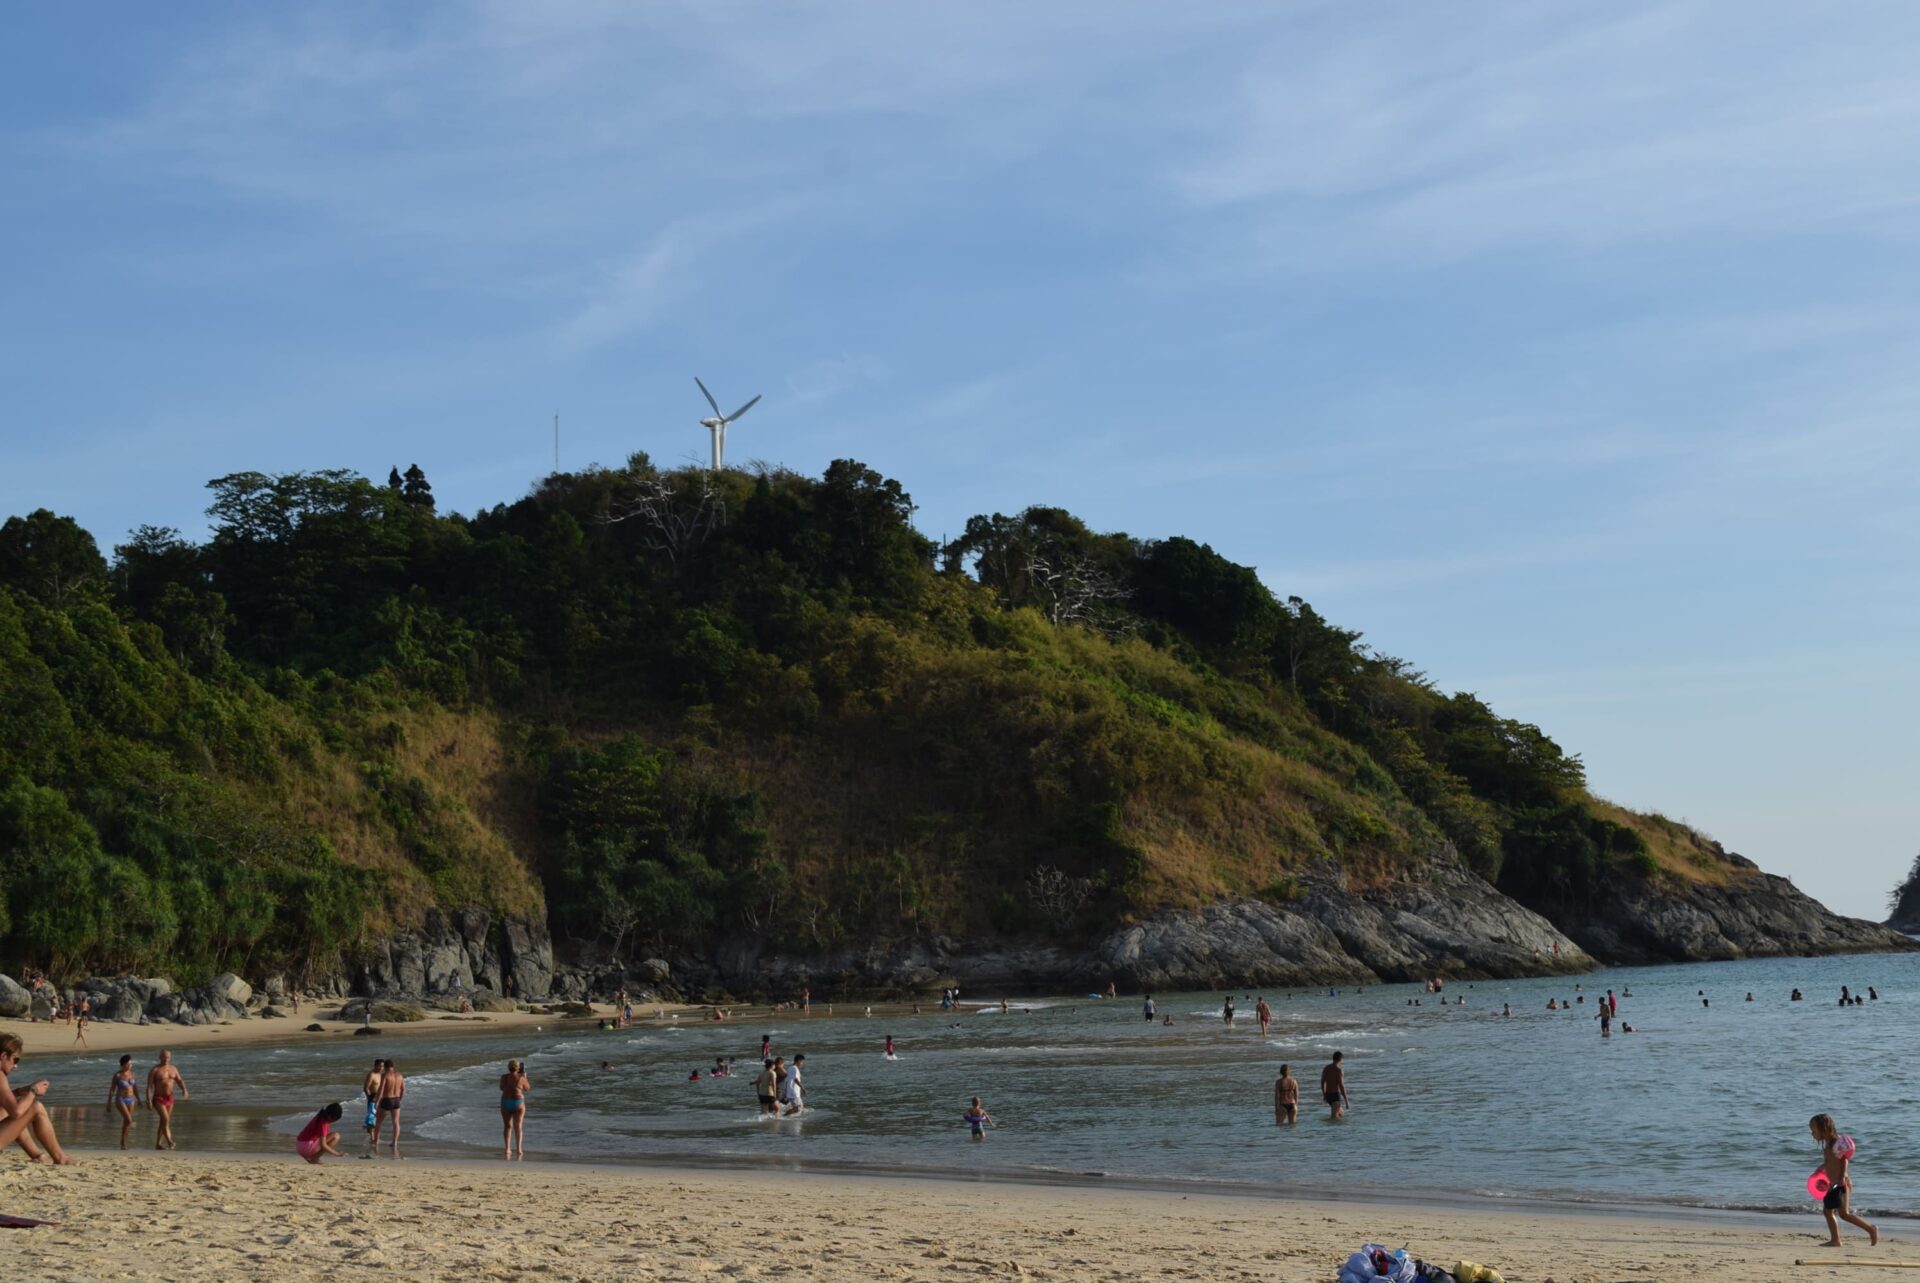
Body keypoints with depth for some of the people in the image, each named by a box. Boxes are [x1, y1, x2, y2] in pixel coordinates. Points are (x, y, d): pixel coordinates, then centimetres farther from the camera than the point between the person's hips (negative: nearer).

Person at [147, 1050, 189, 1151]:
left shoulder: (173, 1069, 8)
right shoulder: (154, 1070, -7)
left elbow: (180, 1081, 2)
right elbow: (149, 1086, -10)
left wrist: (184, 1090, -18)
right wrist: (148, 1100, -19)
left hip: (169, 1098, 6)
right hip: (158, 1098, -6)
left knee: (164, 1121, 9)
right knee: (165, 1119, -20)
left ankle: (158, 1144, 16)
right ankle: (170, 1142, -26)